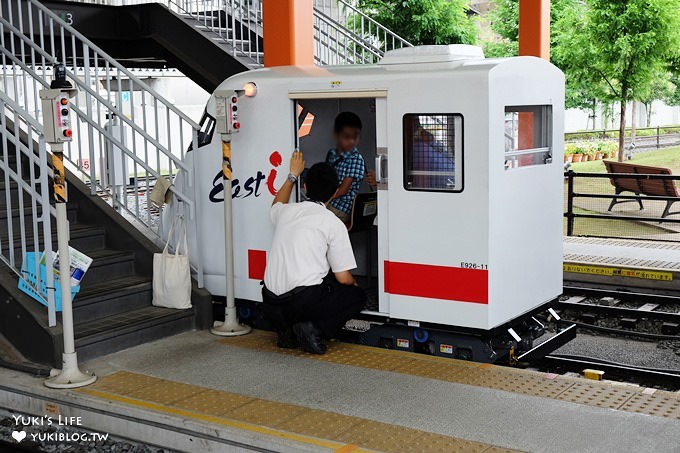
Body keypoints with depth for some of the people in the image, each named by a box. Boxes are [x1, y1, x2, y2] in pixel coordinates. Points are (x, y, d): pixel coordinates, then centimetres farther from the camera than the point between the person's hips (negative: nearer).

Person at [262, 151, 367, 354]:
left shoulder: (287, 211, 12)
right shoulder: (334, 223, -3)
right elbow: (343, 278, -1)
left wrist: (292, 175, 51)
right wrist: (354, 283, 22)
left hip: (271, 304, 6)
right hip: (305, 302, -6)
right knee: (357, 296, 17)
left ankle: (286, 329, 13)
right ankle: (314, 328, -4)